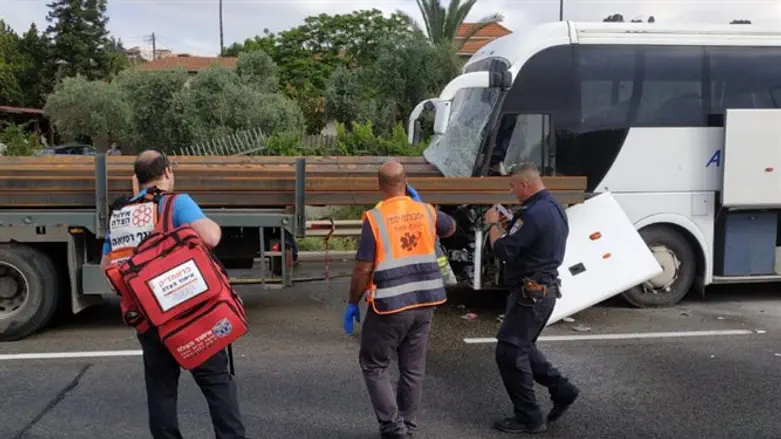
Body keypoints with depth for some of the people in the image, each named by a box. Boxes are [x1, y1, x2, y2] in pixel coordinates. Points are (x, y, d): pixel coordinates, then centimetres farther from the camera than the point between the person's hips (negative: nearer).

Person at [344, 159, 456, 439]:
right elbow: (451, 228, 25)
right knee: (413, 368, 15)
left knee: (373, 365, 11)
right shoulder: (426, 212, 2)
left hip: (391, 305, -5)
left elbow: (363, 269, -13)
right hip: (424, 302, 5)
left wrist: (352, 304, -1)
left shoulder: (375, 218, -13)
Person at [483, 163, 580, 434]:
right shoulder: (554, 207, 12)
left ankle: (529, 418, 6)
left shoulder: (534, 213, -22)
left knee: (509, 352, -2)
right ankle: (561, 390, 22)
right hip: (545, 289, 10)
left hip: (530, 292, -10)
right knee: (522, 347, 21)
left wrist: (493, 224, -6)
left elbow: (502, 250, -22)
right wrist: (508, 224, 8)